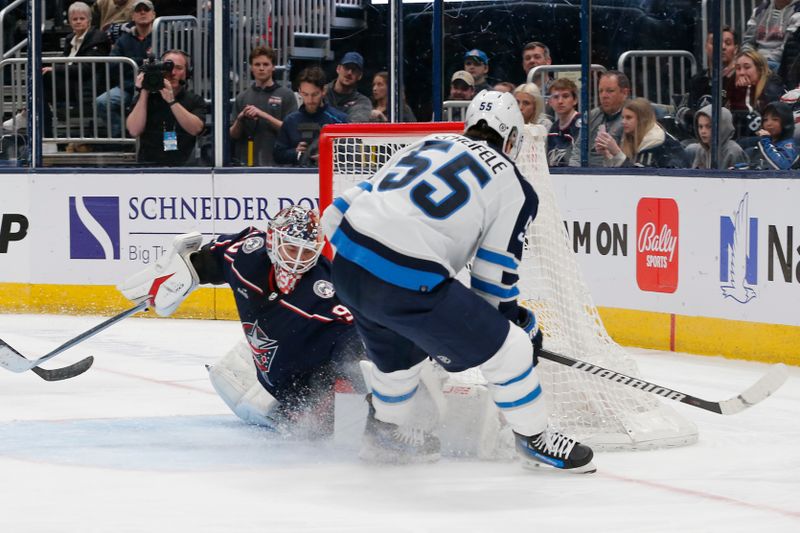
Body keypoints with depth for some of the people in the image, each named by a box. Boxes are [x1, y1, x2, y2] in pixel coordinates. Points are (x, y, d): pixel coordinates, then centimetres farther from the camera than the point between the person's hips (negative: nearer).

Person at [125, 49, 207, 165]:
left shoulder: (195, 101, 10)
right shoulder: (145, 98, 10)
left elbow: (195, 129, -9)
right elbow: (134, 131, -3)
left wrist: (171, 101, -15)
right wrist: (144, 93, -6)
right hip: (149, 163, 0)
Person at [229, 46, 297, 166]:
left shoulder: (286, 95, 3)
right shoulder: (242, 97, 13)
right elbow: (234, 135, 13)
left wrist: (264, 115, -13)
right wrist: (240, 119, -8)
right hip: (246, 163, 3)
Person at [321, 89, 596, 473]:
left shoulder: (426, 145, 22)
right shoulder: (513, 185, 7)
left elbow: (337, 215, 20)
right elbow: (494, 276, 6)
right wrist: (519, 322, 23)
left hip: (346, 266, 7)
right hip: (410, 283, -7)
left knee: (398, 350, 34)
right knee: (508, 347, 9)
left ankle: (384, 432, 52)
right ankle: (533, 437, 23)